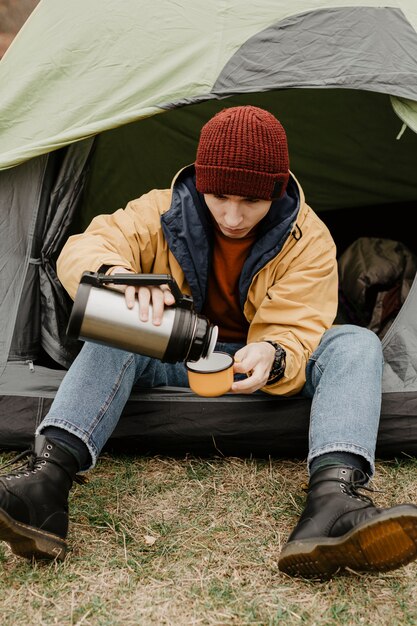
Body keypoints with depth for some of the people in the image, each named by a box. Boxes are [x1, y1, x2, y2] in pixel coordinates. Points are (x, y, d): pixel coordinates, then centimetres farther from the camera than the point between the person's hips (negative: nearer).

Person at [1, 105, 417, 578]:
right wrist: (117, 274, -47)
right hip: (176, 362, 1)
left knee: (355, 344, -28)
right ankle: (48, 476, -46)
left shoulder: (309, 241, -14)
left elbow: (295, 334, -20)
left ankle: (333, 495, -52)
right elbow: (83, 249, -21)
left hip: (258, 370, 0)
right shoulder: (165, 212, -11)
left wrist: (271, 356, -46)